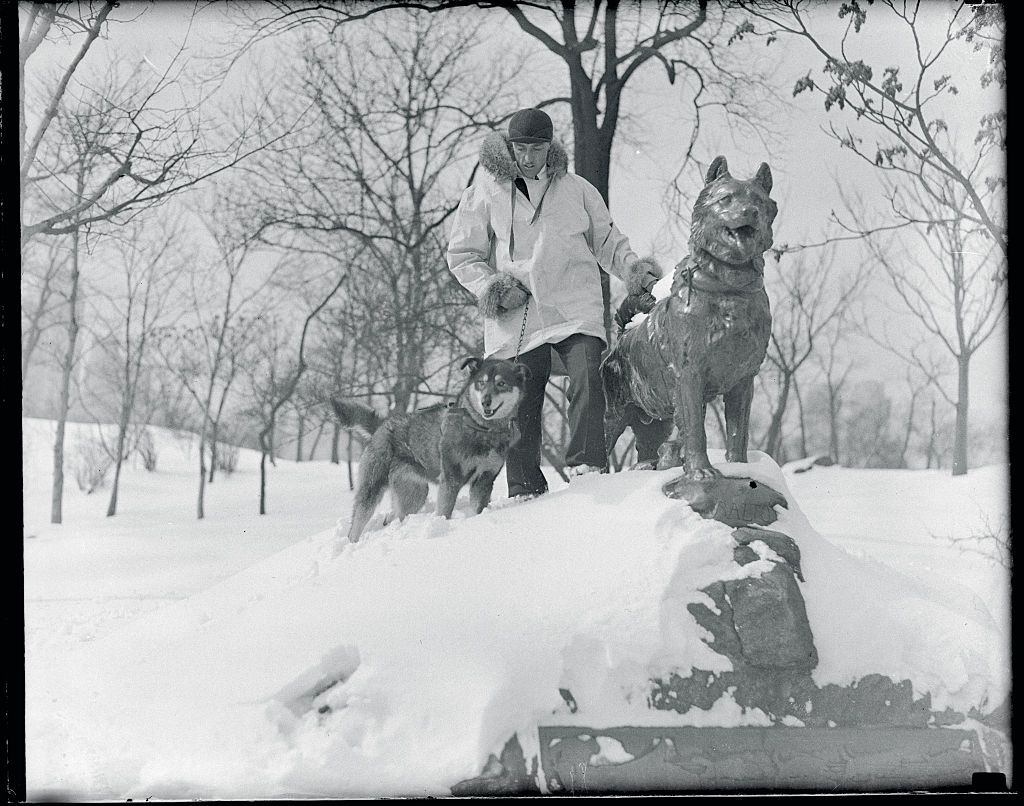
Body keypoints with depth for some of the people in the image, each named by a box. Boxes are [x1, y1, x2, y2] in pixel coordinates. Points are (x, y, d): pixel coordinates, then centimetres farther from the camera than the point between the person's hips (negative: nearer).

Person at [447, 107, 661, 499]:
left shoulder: (577, 189, 14)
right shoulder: (486, 192, 8)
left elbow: (606, 240, 22)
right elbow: (462, 254, 11)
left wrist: (631, 267, 4)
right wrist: (488, 287, -5)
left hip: (576, 308, 1)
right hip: (515, 316, -1)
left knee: (588, 381, -21)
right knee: (520, 405, -1)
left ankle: (587, 469, -19)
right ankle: (525, 491, 7)